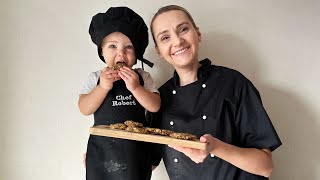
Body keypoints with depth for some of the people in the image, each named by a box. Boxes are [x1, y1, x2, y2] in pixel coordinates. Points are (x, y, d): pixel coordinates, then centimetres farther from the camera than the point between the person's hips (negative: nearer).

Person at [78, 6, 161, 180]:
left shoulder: (142, 77, -1)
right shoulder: (96, 77, 0)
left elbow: (155, 106, -10)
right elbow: (84, 109, -9)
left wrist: (135, 87, -24)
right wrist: (103, 87, -23)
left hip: (135, 147, 0)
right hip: (102, 147, 0)